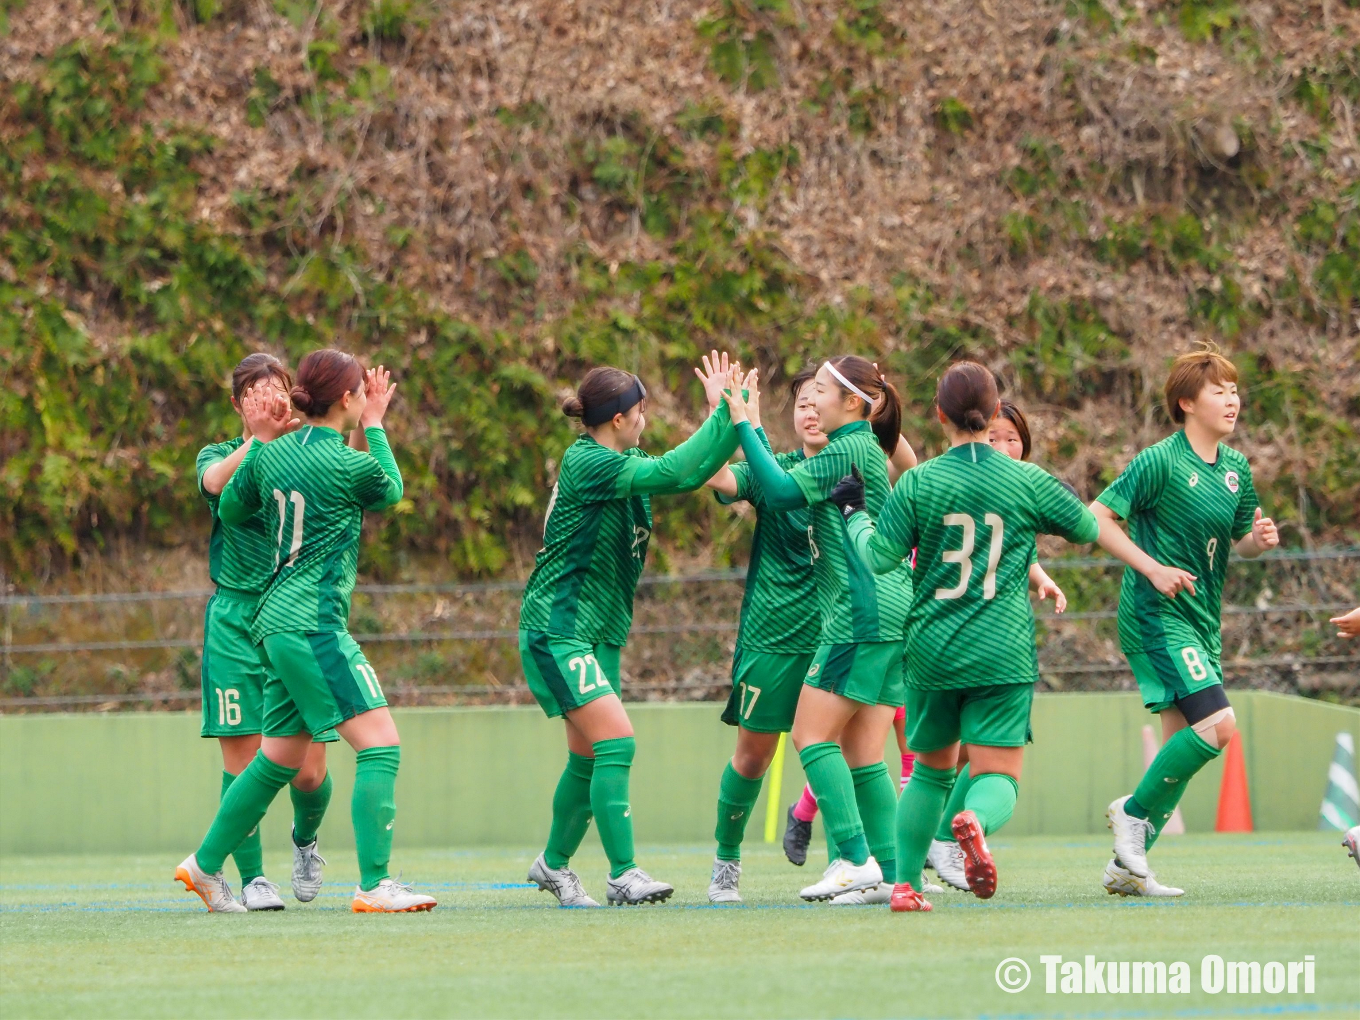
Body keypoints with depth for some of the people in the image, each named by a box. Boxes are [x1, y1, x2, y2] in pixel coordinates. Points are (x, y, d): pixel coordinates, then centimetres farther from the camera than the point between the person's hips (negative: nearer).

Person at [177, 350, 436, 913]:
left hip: (275, 620, 9)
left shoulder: (268, 455, 8)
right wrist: (375, 427, 21)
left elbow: (229, 511, 23)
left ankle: (205, 864, 28)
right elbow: (392, 491, 11)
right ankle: (374, 885, -17)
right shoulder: (349, 465, -11)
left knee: (281, 758, 20)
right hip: (314, 625, -8)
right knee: (380, 745, -9)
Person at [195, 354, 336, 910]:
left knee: (309, 770, -3)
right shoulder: (221, 456, 8)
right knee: (243, 760, -6)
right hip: (236, 621, -1)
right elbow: (215, 482, -17)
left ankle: (304, 839, 28)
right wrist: (263, 436, -30)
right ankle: (252, 877, 5)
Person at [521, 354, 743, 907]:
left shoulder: (619, 463, 10)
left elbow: (690, 474, 7)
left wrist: (725, 416, -5)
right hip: (558, 629, -10)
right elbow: (672, 473, -27)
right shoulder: (586, 463, -18)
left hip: (598, 632, 10)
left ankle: (554, 863, 28)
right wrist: (722, 414, -22)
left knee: (589, 754, 13)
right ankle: (623, 875, -17)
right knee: (615, 741, -17)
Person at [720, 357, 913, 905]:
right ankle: (890, 874, 2)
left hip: (861, 613, -9)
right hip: (890, 615, 9)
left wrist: (744, 425, -10)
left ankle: (856, 860, -14)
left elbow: (782, 490, -17)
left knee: (813, 735, -7)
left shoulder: (851, 449, -9)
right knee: (862, 754, 7)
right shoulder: (865, 450, 19)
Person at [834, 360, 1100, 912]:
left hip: (931, 653, 1)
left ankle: (904, 882, 15)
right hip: (1004, 654, -1)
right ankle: (975, 820, -36)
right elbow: (1087, 529, 13)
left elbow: (878, 557, -4)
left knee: (930, 770, 20)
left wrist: (855, 511, 13)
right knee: (998, 777, -2)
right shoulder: (1029, 481, -1)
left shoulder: (918, 483, -3)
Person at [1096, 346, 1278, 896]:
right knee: (1217, 724, -20)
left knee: (1184, 745, 6)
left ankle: (1127, 864, 13)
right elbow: (1096, 517, -11)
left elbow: (1240, 541, 22)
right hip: (1157, 618, -8)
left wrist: (1260, 538, -2)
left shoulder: (1236, 469, 11)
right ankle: (1134, 812, -3)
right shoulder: (1160, 461, -11)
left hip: (1201, 623, 8)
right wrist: (1153, 568, -19)